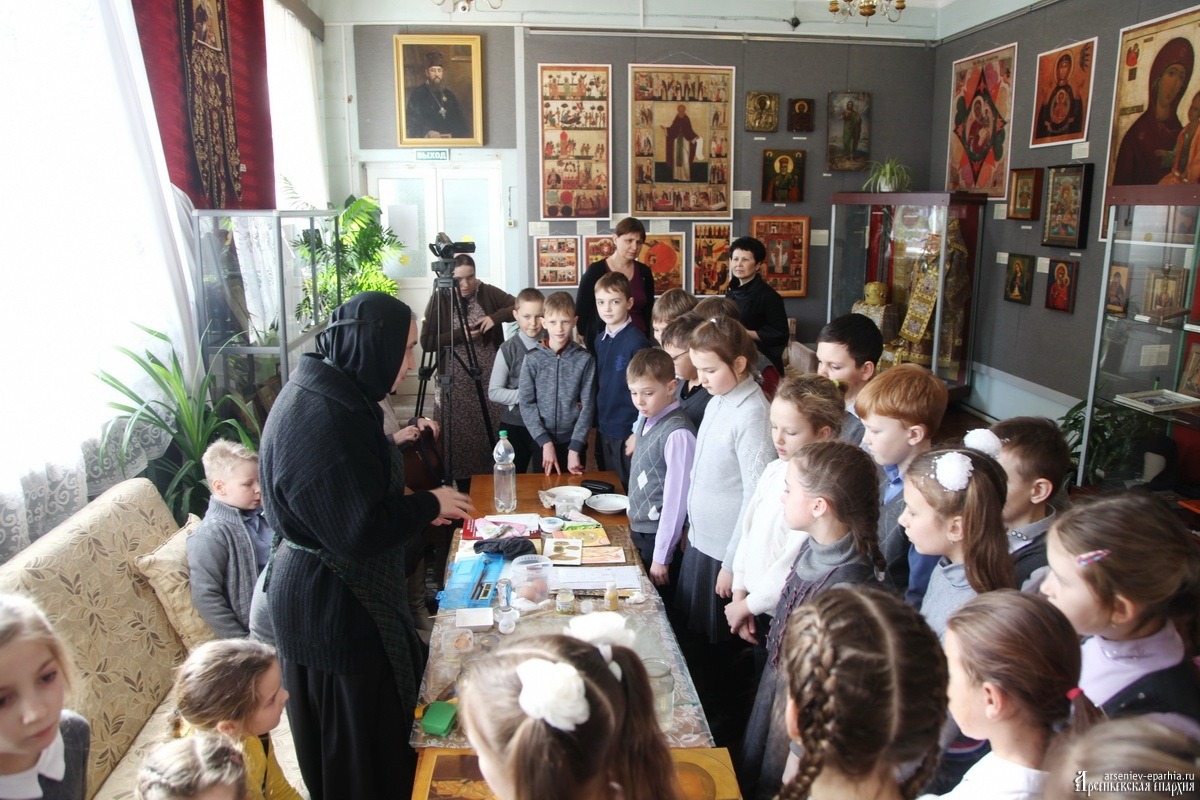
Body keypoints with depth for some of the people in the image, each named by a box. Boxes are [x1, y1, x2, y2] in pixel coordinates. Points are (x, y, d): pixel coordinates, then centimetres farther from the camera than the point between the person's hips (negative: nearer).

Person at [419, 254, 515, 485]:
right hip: (456, 383, -1)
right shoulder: (440, 299, -3)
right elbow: (426, 342, -6)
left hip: (490, 378, 1)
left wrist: (496, 317, -16)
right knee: (460, 440, 0)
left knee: (492, 435, 0)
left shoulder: (488, 293, 2)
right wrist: (460, 334, -16)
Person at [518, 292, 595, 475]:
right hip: (541, 441, 0)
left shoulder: (585, 359, -4)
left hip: (573, 441, 0)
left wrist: (575, 448, -11)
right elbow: (526, 404, -4)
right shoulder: (532, 359, -3)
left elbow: (587, 406, -5)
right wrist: (545, 442, -12)